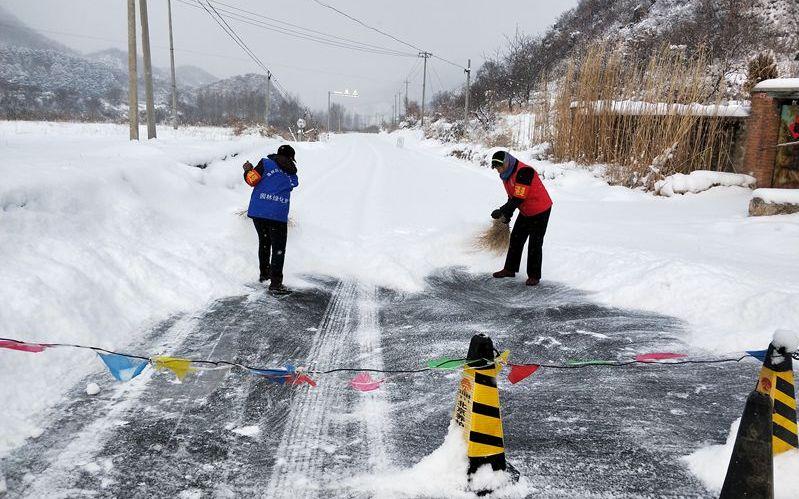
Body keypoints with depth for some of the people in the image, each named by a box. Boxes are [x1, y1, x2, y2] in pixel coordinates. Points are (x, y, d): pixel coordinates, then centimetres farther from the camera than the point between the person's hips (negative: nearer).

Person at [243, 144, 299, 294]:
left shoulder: (266, 163, 4)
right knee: (278, 248, 3)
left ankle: (264, 274, 34)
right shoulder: (293, 176, 12)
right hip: (278, 215, -1)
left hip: (257, 211, 2)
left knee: (264, 242, 21)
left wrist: (248, 170, 19)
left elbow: (252, 180, -2)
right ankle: (275, 283, -3)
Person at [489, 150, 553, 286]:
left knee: (535, 244, -4)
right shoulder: (506, 174, 1)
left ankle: (534, 276, 8)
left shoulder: (523, 172, -29)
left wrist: (502, 212, -26)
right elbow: (512, 198, 10)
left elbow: (519, 199, -31)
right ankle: (510, 269, 27)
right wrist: (506, 216, 3)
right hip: (525, 211, 9)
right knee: (515, 238, 13)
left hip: (540, 211, -9)